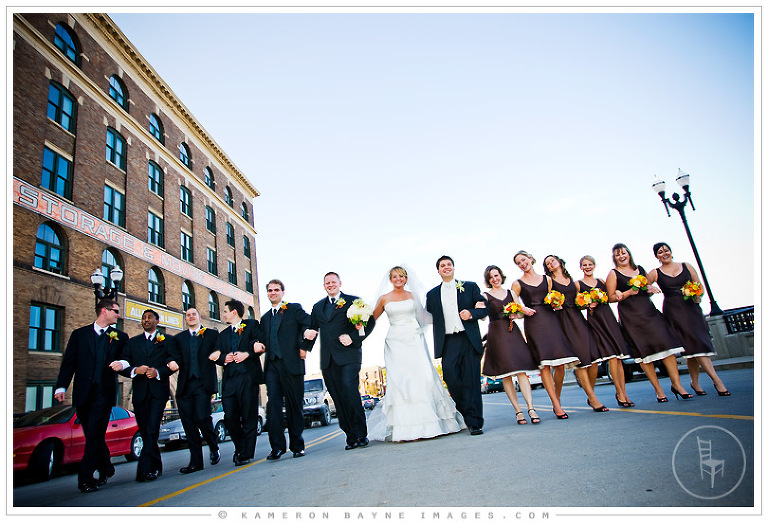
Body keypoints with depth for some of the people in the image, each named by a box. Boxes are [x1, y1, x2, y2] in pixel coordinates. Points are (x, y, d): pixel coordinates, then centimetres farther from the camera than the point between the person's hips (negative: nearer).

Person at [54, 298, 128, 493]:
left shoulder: (120, 337, 11)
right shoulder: (79, 334, 12)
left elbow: (129, 360, 8)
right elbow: (69, 362, 7)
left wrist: (122, 364, -15)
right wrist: (61, 386, -3)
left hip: (105, 392, -2)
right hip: (83, 393, 2)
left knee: (95, 434, -9)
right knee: (92, 435, 10)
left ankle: (85, 477, -3)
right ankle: (106, 469, 28)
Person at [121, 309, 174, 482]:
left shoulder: (166, 341, 9)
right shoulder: (133, 342, 18)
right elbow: (123, 366, 9)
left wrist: (158, 372, -17)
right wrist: (135, 370, -12)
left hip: (158, 391, -3)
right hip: (140, 392, 4)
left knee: (152, 429, -13)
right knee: (145, 431, 8)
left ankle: (144, 469, -12)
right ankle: (156, 467, 20)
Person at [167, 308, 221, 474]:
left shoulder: (212, 334, 13)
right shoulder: (179, 338, 19)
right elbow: (173, 354, 5)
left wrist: (216, 354, -9)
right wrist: (173, 361, -14)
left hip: (203, 383, -3)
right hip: (185, 385, 4)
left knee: (201, 417, -15)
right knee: (188, 423, 1)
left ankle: (214, 448, 11)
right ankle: (196, 462, 11)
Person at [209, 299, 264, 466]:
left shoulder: (252, 324, 9)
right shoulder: (223, 334, 25)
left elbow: (261, 345, -1)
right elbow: (216, 356, 17)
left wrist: (247, 353, -16)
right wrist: (224, 358, -4)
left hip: (248, 376, -4)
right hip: (229, 378, 5)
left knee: (249, 417, -3)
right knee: (230, 417, 0)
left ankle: (246, 454, 7)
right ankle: (239, 448, 20)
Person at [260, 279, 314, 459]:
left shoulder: (295, 309, 5)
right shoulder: (265, 317, 22)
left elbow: (311, 325, -5)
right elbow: (264, 339, 21)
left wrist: (303, 347, -10)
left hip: (291, 363, -4)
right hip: (272, 365, 4)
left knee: (295, 406, 3)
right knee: (273, 405, -5)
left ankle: (297, 446, 14)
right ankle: (277, 447, 1)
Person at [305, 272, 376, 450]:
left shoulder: (353, 301, 6)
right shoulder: (318, 307, 21)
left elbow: (370, 321, 1)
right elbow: (311, 326, 22)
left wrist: (354, 338, -11)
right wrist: (308, 332, -2)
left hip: (348, 355, -4)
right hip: (327, 360, 5)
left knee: (350, 390, -17)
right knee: (338, 399, 4)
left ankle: (361, 434, -6)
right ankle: (350, 436, 12)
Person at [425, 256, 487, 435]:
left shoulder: (470, 286, 12)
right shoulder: (432, 294, 15)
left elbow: (485, 309, 9)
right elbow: (429, 319, 15)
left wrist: (471, 313, -10)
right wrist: (437, 343, 5)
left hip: (469, 340, -1)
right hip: (448, 343, 1)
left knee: (471, 381, -3)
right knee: (450, 378, -11)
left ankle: (475, 422, 6)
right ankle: (467, 414, 13)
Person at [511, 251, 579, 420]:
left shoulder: (547, 279, 17)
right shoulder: (517, 284, 9)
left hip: (550, 319, 3)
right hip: (533, 322, -3)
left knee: (560, 364, -5)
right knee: (544, 364, -11)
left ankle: (557, 399, 14)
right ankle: (556, 405, -6)